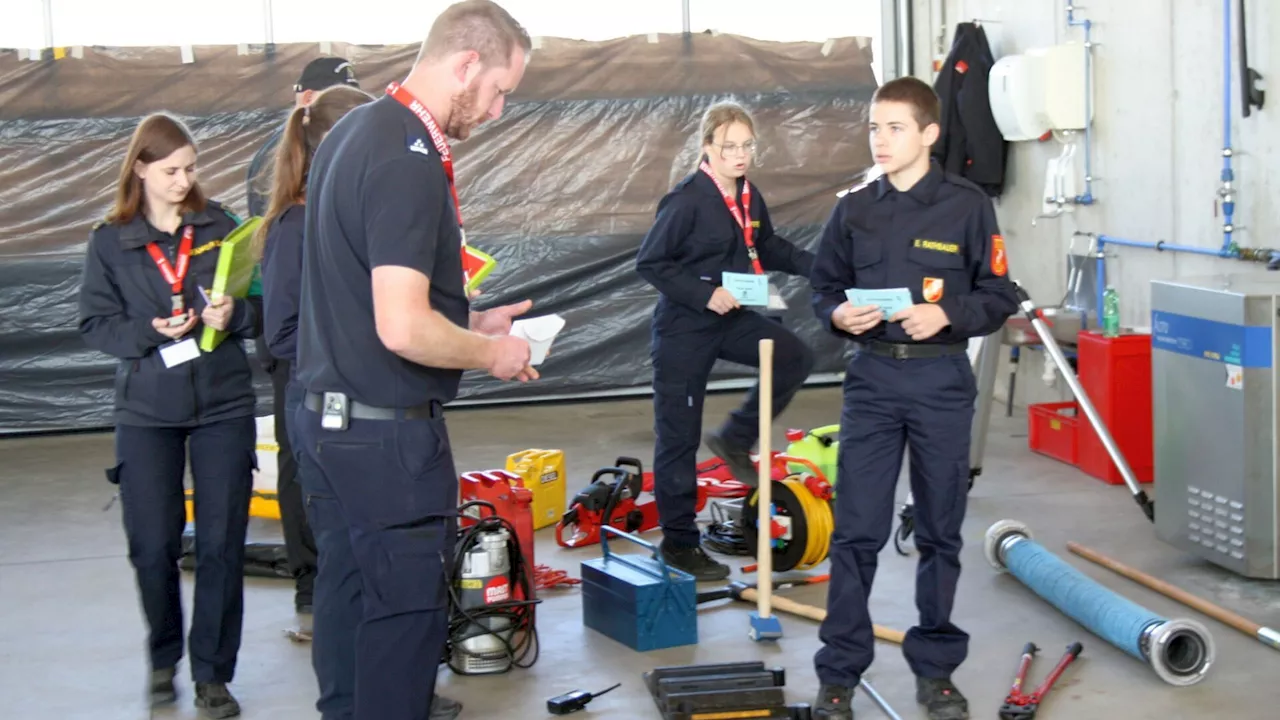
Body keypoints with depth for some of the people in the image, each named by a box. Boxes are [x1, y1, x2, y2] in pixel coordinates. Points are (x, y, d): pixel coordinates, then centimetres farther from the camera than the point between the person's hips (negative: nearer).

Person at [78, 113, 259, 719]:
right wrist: (150, 333, -16)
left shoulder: (220, 226, 2)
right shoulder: (110, 241, 2)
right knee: (153, 545, 1)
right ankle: (164, 657, 27)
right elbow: (94, 323, 1)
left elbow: (259, 302, 6)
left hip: (223, 404, 0)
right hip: (146, 412, 0)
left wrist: (234, 315, -15)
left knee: (221, 543, 1)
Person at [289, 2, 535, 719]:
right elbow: (403, 328, -28)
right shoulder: (410, 159, -22)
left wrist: (470, 321, 14)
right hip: (387, 433, -10)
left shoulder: (353, 131, 9)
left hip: (325, 412, 10)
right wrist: (490, 353, -11)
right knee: (409, 604, 3)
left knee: (349, 585, 21)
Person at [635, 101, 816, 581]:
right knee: (679, 437, 1)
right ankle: (678, 543, 12)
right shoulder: (687, 200, -18)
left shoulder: (749, 198, 4)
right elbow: (650, 263, -17)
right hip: (683, 328, -7)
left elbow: (769, 248, 16)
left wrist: (815, 265, -1)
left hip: (729, 318, 7)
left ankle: (735, 439, 11)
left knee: (795, 357, -8)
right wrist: (705, 294, -23)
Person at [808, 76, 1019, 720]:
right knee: (855, 531, 0)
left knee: (940, 532, 8)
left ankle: (935, 668, 22)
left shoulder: (966, 206, -2)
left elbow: (998, 297, 1)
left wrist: (946, 315, -17)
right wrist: (838, 314, -8)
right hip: (871, 380, 1)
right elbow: (823, 286, 14)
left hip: (941, 383, -1)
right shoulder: (854, 210, 6)